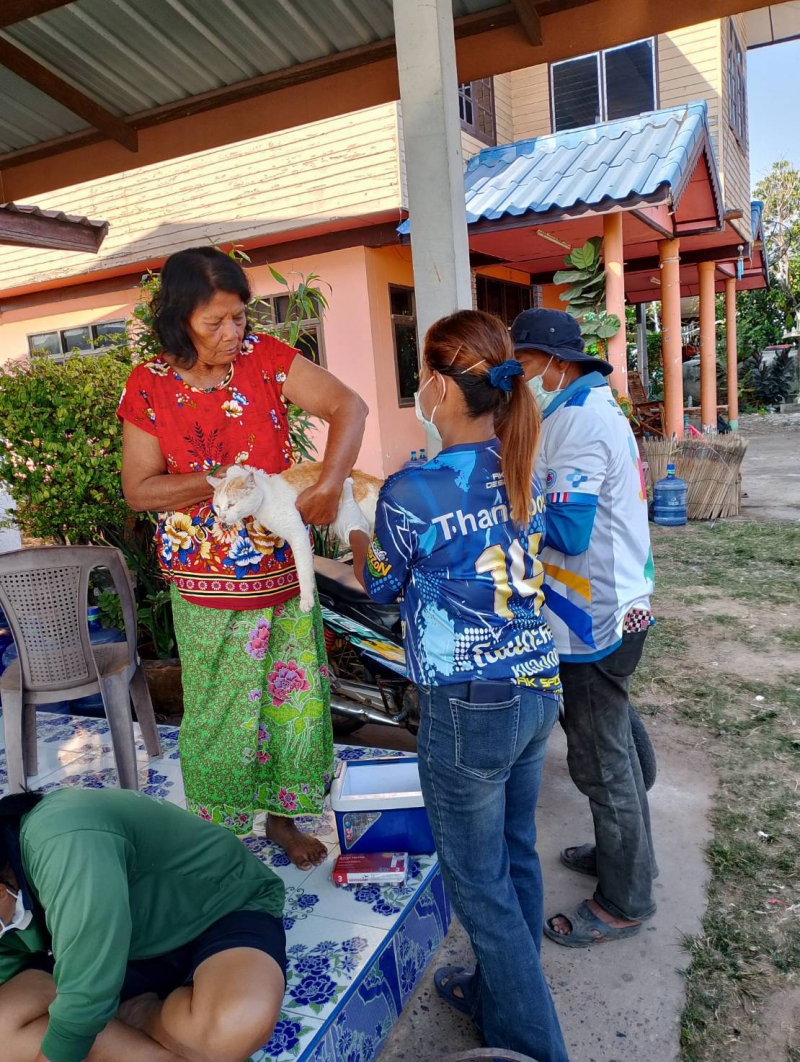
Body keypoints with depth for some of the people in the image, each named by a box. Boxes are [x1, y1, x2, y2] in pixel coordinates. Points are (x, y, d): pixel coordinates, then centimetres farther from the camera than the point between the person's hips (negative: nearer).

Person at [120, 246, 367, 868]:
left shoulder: (264, 357, -7)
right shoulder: (149, 387, -8)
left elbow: (348, 406, -11)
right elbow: (138, 489, -5)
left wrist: (329, 485, -26)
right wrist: (216, 482, -20)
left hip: (282, 568, 2)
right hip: (206, 585, -2)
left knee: (293, 698, 13)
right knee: (219, 712, 11)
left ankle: (281, 814, 37)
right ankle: (216, 832, 34)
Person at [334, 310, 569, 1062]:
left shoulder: (411, 491, -19)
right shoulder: (519, 470, 1)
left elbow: (382, 587, 0)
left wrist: (350, 526, 18)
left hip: (468, 708, -7)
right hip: (536, 688, 8)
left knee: (479, 883, 13)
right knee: (514, 855, 24)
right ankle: (499, 991, 46)